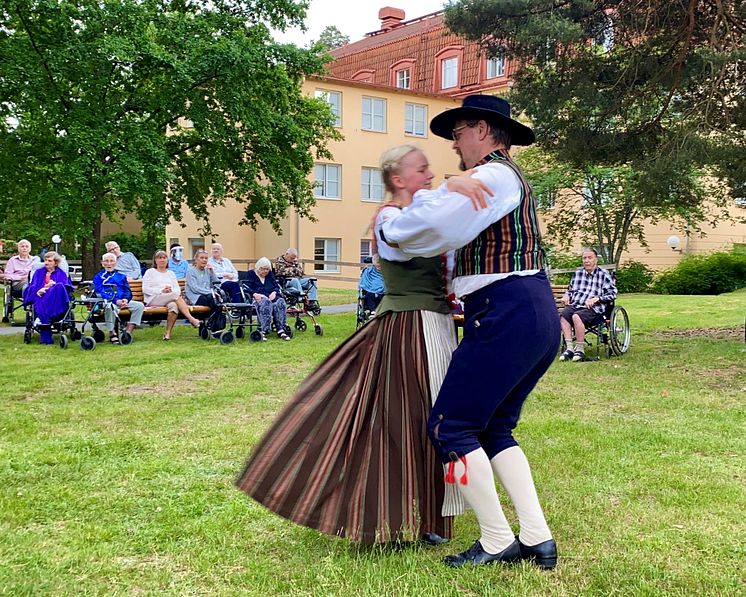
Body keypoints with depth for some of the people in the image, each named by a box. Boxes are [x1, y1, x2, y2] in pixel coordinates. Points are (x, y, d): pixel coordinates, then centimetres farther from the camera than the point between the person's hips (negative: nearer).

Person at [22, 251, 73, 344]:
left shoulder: (61, 274, 23)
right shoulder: (38, 273, 27)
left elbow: (67, 288, 7)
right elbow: (31, 288, 12)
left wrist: (55, 285, -13)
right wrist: (37, 292, -11)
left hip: (57, 302, -1)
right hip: (40, 299, 1)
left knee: (59, 287, -32)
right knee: (39, 303, -36)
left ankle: (43, 319, -40)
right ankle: (46, 338, -48)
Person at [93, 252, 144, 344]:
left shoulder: (121, 276, 24)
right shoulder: (98, 277, 12)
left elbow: (128, 291, 15)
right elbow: (100, 293, -4)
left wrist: (126, 299, -11)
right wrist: (116, 301, -19)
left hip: (123, 302, 4)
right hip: (108, 302, -4)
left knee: (139, 305, -21)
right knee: (110, 307, -40)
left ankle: (128, 332, -25)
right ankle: (112, 333, -28)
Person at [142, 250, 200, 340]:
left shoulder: (170, 273, 28)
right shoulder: (150, 272, 17)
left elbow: (177, 289, 15)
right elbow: (145, 289, 2)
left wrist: (171, 291, -10)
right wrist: (161, 291, -13)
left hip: (171, 299, 3)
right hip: (153, 300, -3)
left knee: (174, 305, -37)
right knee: (175, 295, -33)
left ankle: (168, 332, -35)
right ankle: (191, 319, -41)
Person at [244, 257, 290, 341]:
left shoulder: (270, 274, 25)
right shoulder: (251, 274, 13)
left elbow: (277, 286, 16)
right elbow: (247, 288, 0)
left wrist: (274, 292, -8)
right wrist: (255, 294, -20)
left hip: (271, 296, 4)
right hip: (258, 298, -4)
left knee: (281, 302, -31)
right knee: (266, 303, -40)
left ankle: (281, 330, -38)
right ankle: (263, 330, -48)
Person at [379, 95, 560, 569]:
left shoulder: (493, 175, -9)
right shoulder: (512, 179, 23)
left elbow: (434, 224, -18)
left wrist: (388, 229, -2)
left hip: (507, 315, -10)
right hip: (540, 316, 10)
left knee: (450, 428, -2)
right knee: (493, 428, 15)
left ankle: (497, 543, 4)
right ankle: (538, 539, 12)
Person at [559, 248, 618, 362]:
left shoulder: (603, 274, 8)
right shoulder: (578, 273, 21)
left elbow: (613, 293, 3)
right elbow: (570, 289, 34)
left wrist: (596, 299, -11)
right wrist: (566, 295, 10)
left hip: (593, 309, -4)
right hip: (574, 305, 4)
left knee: (576, 316, -36)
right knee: (562, 314, -30)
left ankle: (580, 350, -26)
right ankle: (569, 348, -30)